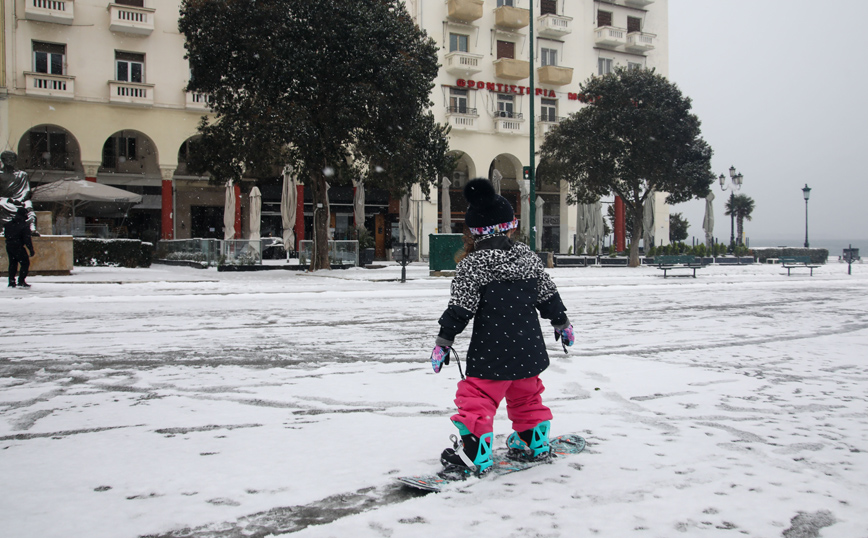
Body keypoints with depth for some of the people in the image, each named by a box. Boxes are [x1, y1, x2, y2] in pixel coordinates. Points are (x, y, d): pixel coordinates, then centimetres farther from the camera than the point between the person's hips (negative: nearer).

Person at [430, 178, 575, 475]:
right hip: (527, 348, 6)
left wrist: (444, 340, -5)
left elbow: (460, 308, -12)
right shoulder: (529, 257, 5)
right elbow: (548, 296, 12)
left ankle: (474, 455, -1)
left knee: (477, 398, 0)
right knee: (526, 395, 23)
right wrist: (562, 324, 26)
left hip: (491, 352, -6)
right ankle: (535, 444, 34)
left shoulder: (471, 265, -11)